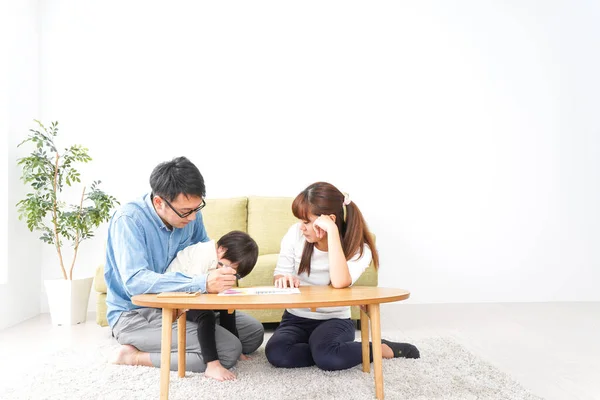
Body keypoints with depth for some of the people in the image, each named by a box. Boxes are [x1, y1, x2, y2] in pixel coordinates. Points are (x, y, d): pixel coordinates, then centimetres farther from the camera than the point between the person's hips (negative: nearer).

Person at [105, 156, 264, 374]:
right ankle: (134, 356, -7)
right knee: (228, 350, -22)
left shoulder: (190, 212, -5)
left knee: (254, 332, 6)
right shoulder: (129, 219, -23)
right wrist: (202, 283, -44)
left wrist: (222, 268, -11)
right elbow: (135, 281, -35)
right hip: (134, 315, -7)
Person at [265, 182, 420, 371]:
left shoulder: (358, 248, -17)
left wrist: (332, 231, -36)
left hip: (335, 320, -2)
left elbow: (339, 282, -37)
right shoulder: (295, 234, -9)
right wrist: (284, 280, -25)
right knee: (276, 354, -29)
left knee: (327, 358, -35)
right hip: (296, 318, 3)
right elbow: (279, 274, 1)